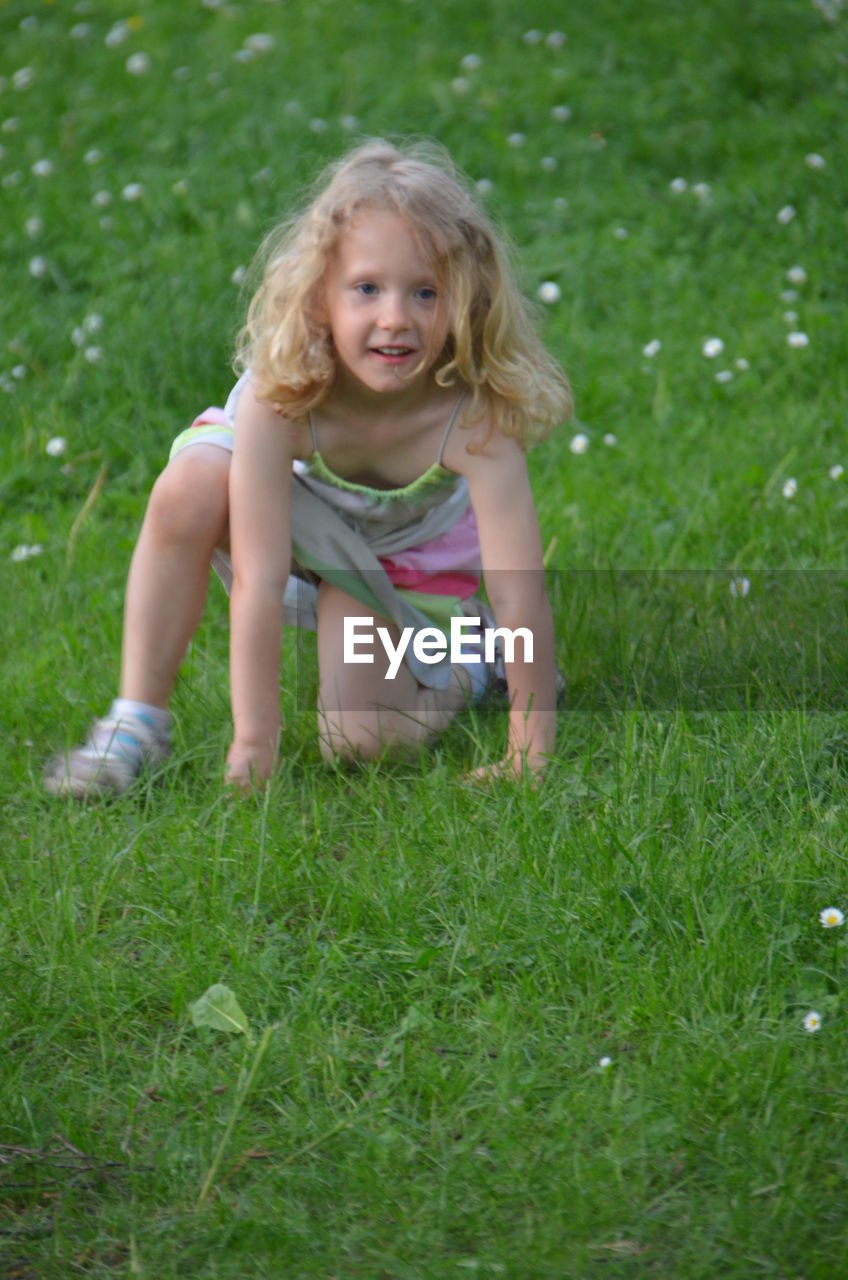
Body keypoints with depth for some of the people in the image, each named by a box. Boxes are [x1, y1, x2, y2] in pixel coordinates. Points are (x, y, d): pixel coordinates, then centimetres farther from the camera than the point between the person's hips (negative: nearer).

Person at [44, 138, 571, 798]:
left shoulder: (475, 419, -38)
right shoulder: (278, 400, -36)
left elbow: (521, 596, -37)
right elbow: (259, 582, -36)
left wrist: (531, 760, -37)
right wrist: (254, 745, -35)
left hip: (407, 573, -1)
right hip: (297, 520, 1)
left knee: (361, 741, -17)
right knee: (192, 487, -31)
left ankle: (457, 670, 15)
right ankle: (138, 721, -17)